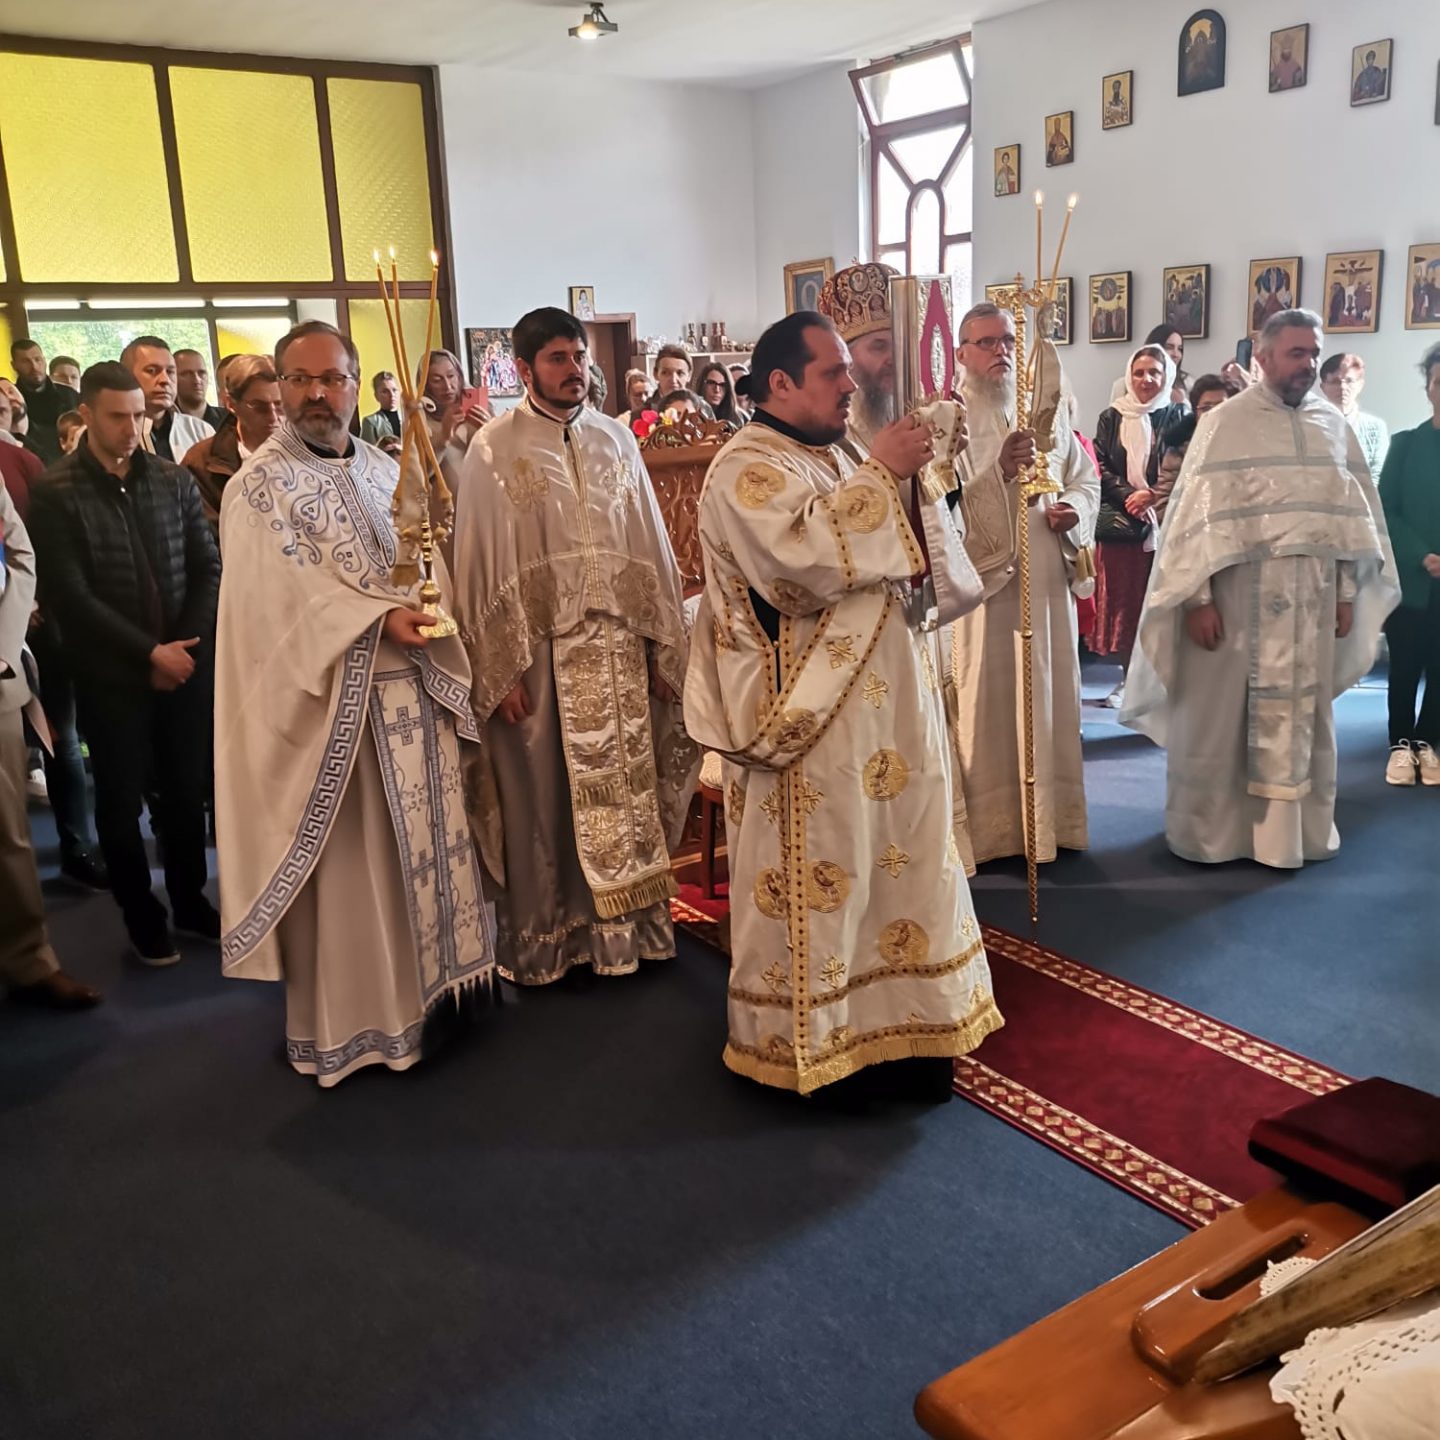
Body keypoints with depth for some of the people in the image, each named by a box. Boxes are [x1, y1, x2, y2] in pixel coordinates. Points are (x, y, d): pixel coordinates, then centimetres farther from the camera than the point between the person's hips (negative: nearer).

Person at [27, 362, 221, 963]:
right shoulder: (55, 494, -6)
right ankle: (142, 914, 25)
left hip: (186, 664, 3)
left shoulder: (174, 479, 4)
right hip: (111, 675, -2)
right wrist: (149, 653, -15)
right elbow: (69, 596, -11)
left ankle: (190, 898, 29)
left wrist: (185, 646, -7)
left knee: (186, 790, 10)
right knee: (122, 799, 9)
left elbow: (207, 568, 5)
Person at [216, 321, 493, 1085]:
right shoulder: (259, 484, -8)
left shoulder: (386, 469, 11)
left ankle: (422, 983, 29)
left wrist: (435, 592, -9)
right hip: (330, 698, -6)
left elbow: (429, 565, 13)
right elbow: (286, 593, -17)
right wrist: (379, 618, -24)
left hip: (411, 687, 6)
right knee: (344, 858, 2)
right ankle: (345, 1015, 16)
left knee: (423, 838, 13)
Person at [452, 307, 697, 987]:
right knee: (541, 799, 7)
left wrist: (664, 648, 6)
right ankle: (540, 938, 23)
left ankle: (623, 924, 25)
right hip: (537, 651, -3)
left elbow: (650, 548, 9)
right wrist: (501, 672, -9)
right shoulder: (493, 451, -4)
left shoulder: (616, 438, 8)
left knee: (624, 789, 9)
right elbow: (480, 567, -5)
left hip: (618, 648, 4)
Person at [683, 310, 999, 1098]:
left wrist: (911, 474, 3)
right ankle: (815, 1041, 18)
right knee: (818, 878, 1)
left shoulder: (833, 457, 16)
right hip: (811, 719, -9)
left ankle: (892, 1022, 29)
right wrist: (880, 473, -20)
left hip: (884, 706, 9)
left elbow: (896, 558, 21)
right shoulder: (746, 469, -12)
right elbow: (808, 556, -29)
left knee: (895, 860, 14)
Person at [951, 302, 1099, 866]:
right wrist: (1000, 470, -28)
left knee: (1049, 697, 11)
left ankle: (1050, 816, 24)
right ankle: (992, 825, 10)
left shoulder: (1048, 410, 12)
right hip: (984, 580, -5)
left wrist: (1075, 508, -3)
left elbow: (1086, 478, 18)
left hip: (1046, 581, 5)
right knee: (989, 701, -1)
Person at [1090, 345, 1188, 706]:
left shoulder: (1176, 416, 7)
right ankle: (1127, 677, 11)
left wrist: (1152, 496, -13)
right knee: (1121, 599, 1)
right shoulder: (1111, 418, 10)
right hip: (1119, 522, 1)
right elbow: (1101, 469, 3)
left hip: (1164, 521, -1)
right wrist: (1129, 496, -11)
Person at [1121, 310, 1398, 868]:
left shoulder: (1333, 425, 8)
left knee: (1302, 715, 11)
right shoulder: (1224, 423, -6)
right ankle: (1210, 830, 17)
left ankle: (1294, 829, 24)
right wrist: (1197, 598, -15)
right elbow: (1197, 514, -10)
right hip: (1239, 595, -4)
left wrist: (1347, 592, 7)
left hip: (1313, 598, 4)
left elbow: (1355, 512, 11)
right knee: (1219, 716, 3)